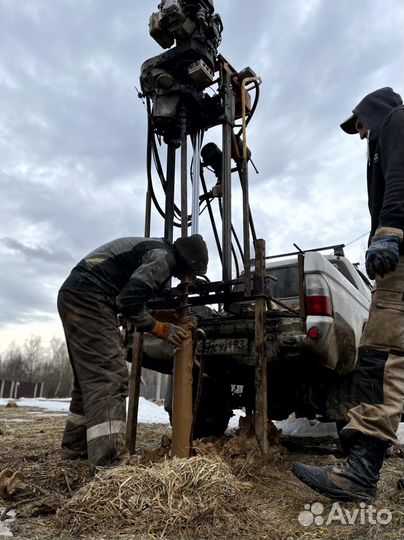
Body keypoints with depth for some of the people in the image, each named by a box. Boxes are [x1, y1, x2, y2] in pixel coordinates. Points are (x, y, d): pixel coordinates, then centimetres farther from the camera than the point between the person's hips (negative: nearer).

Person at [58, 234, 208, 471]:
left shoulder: (157, 248, 20)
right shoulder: (163, 257, -10)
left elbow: (134, 295, 26)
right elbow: (129, 300, -21)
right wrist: (162, 329, -9)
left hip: (75, 295, 11)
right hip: (88, 298, -11)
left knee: (89, 377, 18)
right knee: (109, 378, -14)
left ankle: (75, 444, 29)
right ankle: (109, 463, -16)